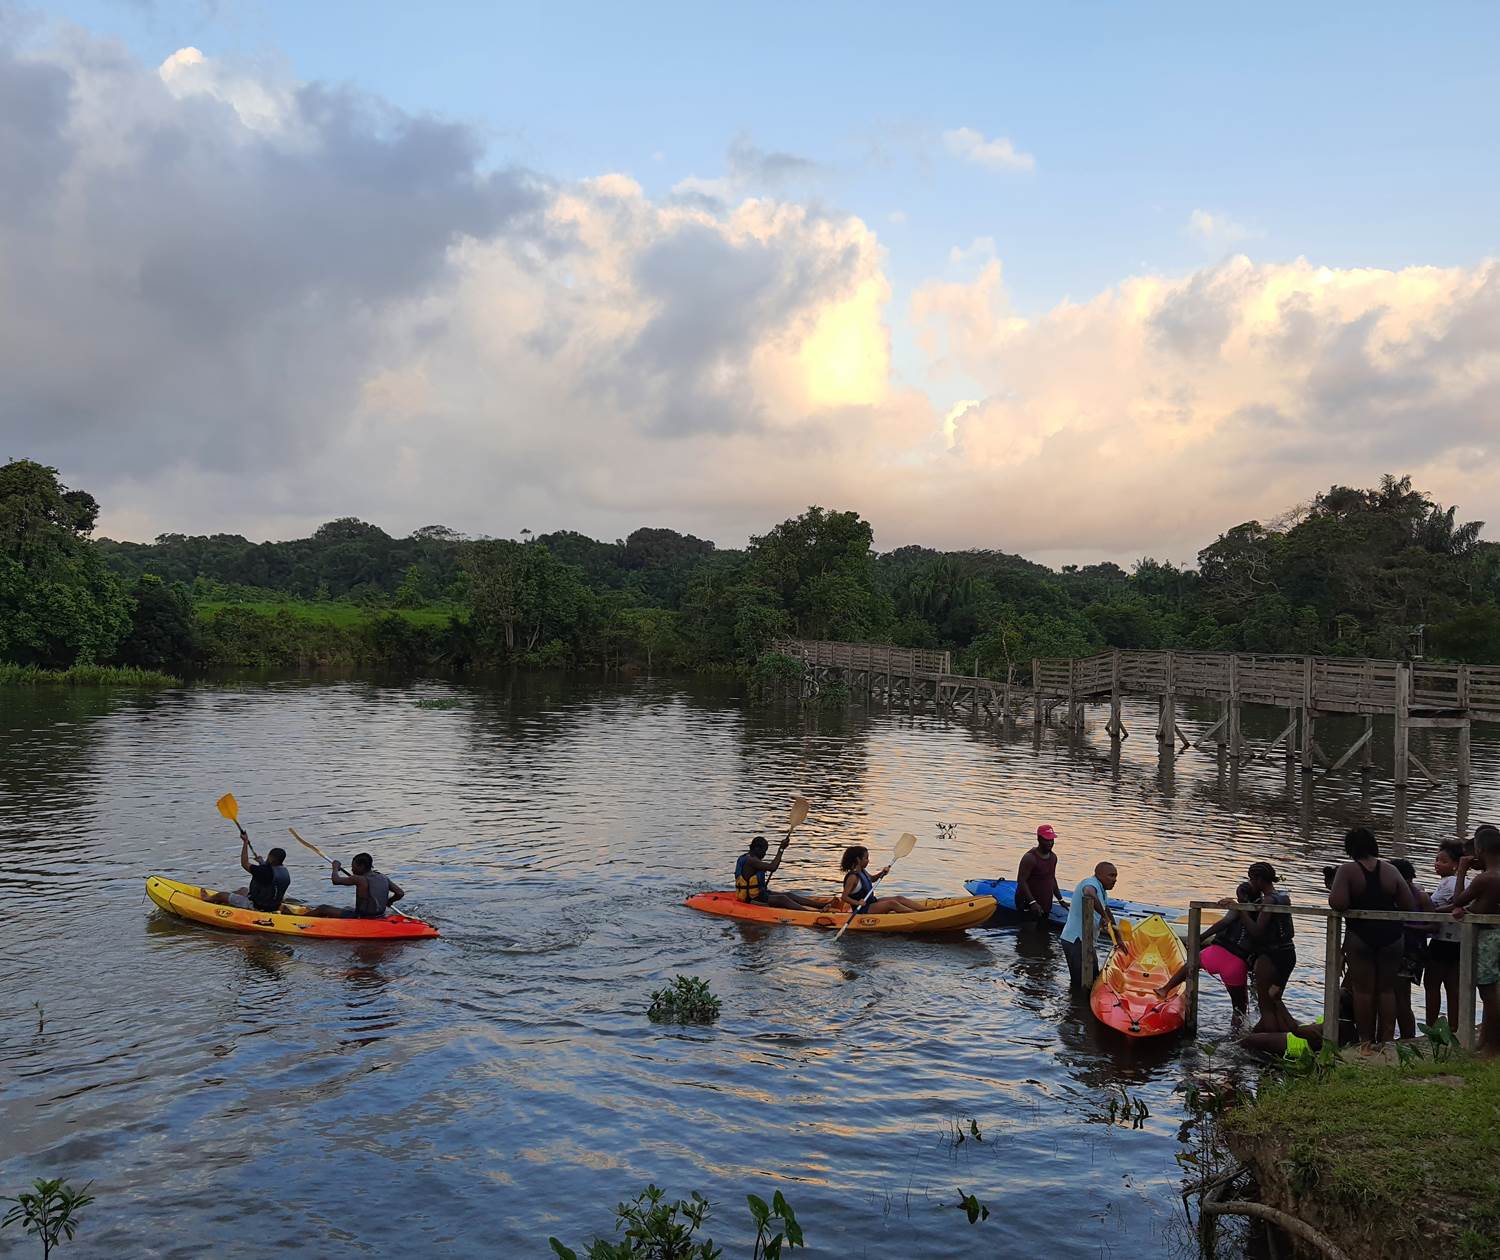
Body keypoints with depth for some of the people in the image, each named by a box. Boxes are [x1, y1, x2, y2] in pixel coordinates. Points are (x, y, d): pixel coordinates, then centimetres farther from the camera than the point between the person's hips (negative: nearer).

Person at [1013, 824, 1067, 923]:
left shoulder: (1053, 857, 10)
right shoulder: (1030, 858, -17)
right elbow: (1021, 881, -20)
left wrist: (1060, 900, 17)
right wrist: (1032, 903, -28)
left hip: (1045, 906, 8)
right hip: (1028, 906, -8)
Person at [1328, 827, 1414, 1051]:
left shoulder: (1347, 870, -9)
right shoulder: (1390, 871, 2)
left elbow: (1337, 903, -20)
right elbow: (1409, 905, 2)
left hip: (1360, 936, -3)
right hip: (1391, 935, 3)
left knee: (1363, 989, 5)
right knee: (1387, 989, 12)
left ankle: (1366, 1040, 9)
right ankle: (1385, 1040, 14)